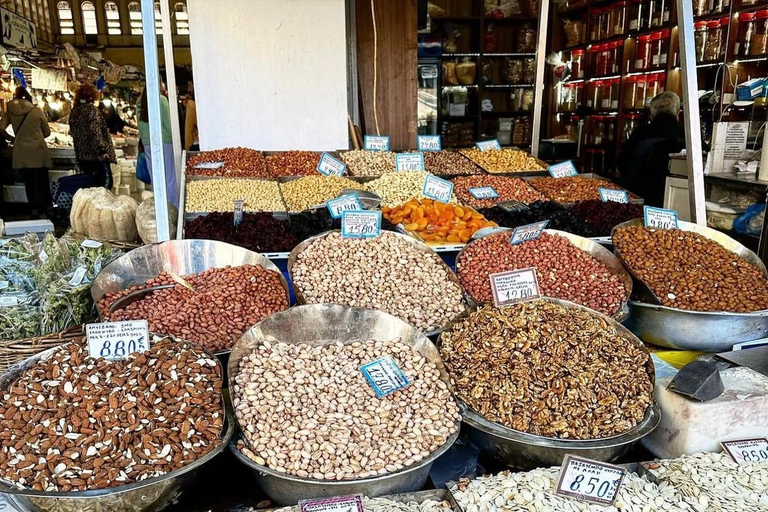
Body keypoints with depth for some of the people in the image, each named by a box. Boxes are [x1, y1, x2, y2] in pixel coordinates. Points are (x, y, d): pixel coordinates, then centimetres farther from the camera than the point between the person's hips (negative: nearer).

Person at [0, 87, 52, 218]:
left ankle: (35, 209, 11)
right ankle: (46, 209, 15)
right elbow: (47, 132, 3)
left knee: (29, 182, 9)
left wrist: (11, 138, 11)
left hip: (21, 152, 1)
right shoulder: (38, 111, -4)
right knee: (42, 181, 9)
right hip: (38, 151, -1)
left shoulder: (11, 111, 0)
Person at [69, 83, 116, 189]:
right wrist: (103, 150, -14)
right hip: (96, 153, -8)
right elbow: (96, 133, -18)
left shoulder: (74, 111, 11)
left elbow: (73, 132, 17)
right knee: (105, 180, -5)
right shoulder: (92, 110, -11)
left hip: (81, 153, 8)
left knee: (91, 181, 13)